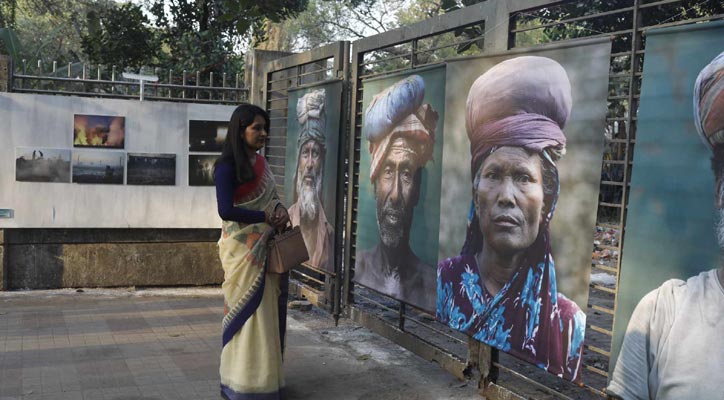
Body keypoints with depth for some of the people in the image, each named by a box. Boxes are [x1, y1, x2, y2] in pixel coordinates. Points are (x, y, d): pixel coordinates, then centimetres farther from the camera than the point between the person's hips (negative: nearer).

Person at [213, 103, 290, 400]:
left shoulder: (261, 162, 12)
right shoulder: (228, 166, -11)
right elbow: (226, 210, -19)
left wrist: (280, 209, -5)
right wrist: (266, 217, -15)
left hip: (264, 247, 7)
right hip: (242, 248, -7)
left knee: (266, 309, 10)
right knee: (246, 309, -3)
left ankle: (263, 373, 21)